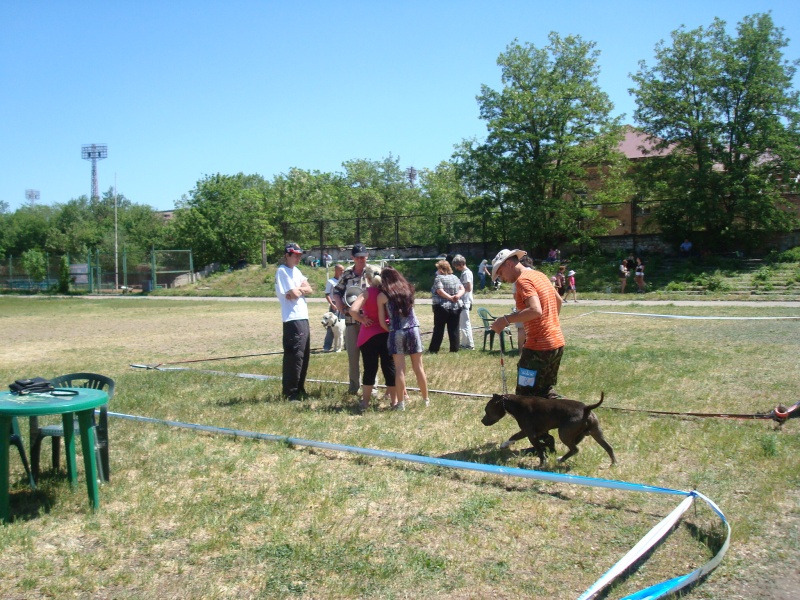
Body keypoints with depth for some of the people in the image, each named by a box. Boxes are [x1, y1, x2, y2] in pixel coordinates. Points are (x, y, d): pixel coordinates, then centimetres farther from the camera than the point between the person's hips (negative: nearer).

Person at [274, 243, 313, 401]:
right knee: (294, 356, -8)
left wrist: (298, 290, -9)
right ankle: (290, 393, -1)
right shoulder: (282, 271, -10)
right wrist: (302, 289, 4)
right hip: (292, 319, -9)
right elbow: (294, 294, -16)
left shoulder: (296, 271, 17)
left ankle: (299, 389, 24)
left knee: (304, 355, 14)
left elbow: (309, 290, 9)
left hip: (303, 317, 9)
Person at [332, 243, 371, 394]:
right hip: (351, 319, 3)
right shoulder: (347, 274, 6)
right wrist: (339, 304, -1)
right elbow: (336, 291, 15)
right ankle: (353, 385, 19)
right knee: (352, 353, 8)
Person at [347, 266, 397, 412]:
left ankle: (365, 401, 13)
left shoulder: (367, 293, -7)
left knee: (370, 369, 6)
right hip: (387, 334, 2)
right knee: (390, 367, 7)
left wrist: (362, 319, -5)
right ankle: (394, 401, 12)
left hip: (369, 335, -2)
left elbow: (353, 310, -19)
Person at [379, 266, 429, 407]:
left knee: (399, 369, 1)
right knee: (418, 367, 9)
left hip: (396, 333, -3)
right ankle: (426, 400, 17)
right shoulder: (408, 290, 8)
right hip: (413, 330, 3)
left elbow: (382, 321, -2)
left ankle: (401, 403, 4)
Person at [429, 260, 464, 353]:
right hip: (456, 307, 5)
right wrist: (458, 295, -11)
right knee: (454, 330, 7)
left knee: (438, 329, 1)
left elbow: (440, 291, -19)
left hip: (442, 307, -5)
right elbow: (462, 289, 5)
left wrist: (450, 297, -15)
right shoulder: (455, 277, 12)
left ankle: (433, 349, 5)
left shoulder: (439, 278, -7)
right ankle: (454, 349, 8)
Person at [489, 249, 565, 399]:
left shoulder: (523, 280, -15)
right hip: (557, 343, 9)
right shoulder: (539, 275, 14)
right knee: (545, 392, 20)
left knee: (525, 396, -1)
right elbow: (558, 300, 27)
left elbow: (535, 310, -29)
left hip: (539, 347, -9)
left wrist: (506, 320, -25)